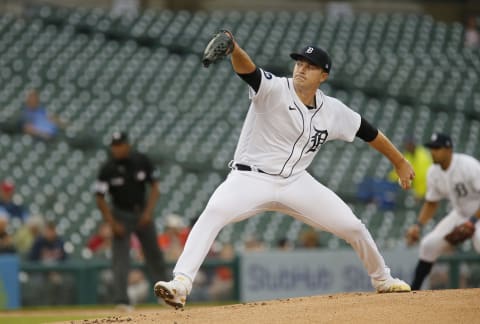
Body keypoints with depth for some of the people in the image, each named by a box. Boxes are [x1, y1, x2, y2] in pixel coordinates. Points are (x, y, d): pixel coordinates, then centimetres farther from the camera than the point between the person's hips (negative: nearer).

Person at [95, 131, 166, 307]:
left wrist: (148, 212, -14)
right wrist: (112, 224, -19)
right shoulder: (108, 169, -16)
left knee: (154, 254, 11)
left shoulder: (142, 161, -9)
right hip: (121, 215, -3)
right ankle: (121, 300, -16)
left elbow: (154, 187, -2)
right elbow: (100, 198, -13)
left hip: (143, 212, 3)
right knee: (120, 258, -13)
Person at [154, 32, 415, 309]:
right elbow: (247, 69, -33)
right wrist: (233, 49, -56)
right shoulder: (275, 90, -14)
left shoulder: (333, 111, 1)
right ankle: (181, 284, -39)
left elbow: (368, 132, 15)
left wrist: (400, 162, 23)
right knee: (214, 212, -33)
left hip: (295, 182, 4)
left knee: (352, 226, 3)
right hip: (251, 179, -4)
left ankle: (382, 279, 31)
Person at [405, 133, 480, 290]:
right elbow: (431, 203, 8)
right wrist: (418, 225, -6)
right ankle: (414, 290, 10)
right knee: (429, 244, -3)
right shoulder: (433, 172, -5)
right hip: (460, 214, 7)